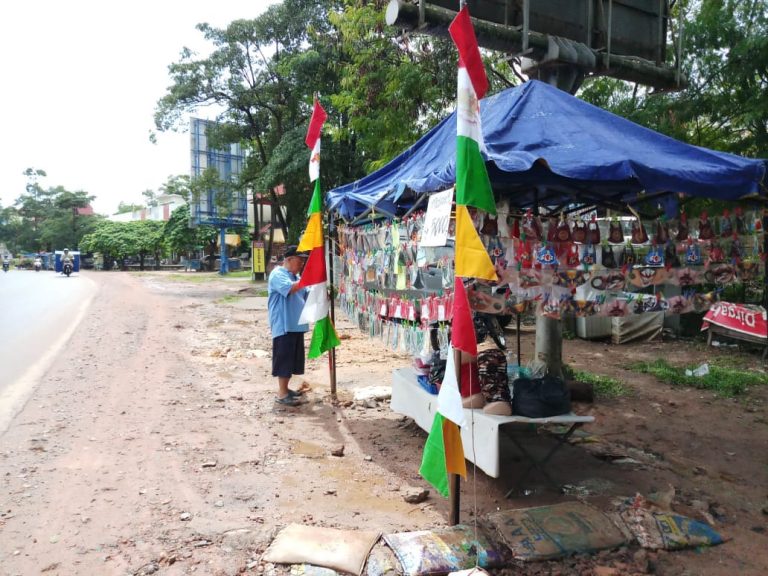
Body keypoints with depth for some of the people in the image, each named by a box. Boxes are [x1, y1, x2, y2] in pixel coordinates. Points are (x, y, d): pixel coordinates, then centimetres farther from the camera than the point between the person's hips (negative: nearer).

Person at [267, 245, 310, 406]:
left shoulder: (296, 276, 18)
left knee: (293, 358, 14)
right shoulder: (277, 274, -10)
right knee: (284, 358, -6)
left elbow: (306, 295, 21)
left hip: (296, 325, 9)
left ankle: (285, 389, 25)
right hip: (284, 325, -9)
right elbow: (290, 288, -27)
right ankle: (282, 394, -1)